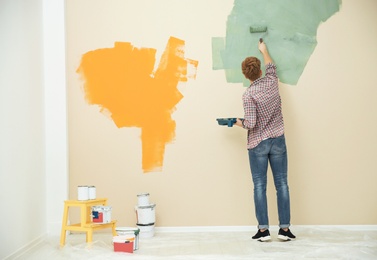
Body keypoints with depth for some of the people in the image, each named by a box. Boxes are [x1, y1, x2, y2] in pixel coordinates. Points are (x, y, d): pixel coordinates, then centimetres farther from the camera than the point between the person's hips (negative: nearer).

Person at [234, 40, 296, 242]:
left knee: (260, 186, 3)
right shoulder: (271, 82, -1)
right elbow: (271, 66, 22)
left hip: (258, 144, -4)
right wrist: (264, 50, 37)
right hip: (278, 141, 4)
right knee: (282, 184, 6)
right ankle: (284, 228, 10)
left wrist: (237, 122, 0)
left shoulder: (248, 95, -14)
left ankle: (263, 229, 6)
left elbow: (250, 123, -19)